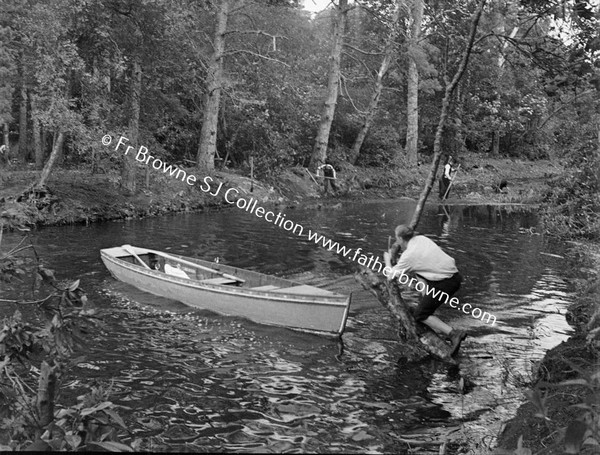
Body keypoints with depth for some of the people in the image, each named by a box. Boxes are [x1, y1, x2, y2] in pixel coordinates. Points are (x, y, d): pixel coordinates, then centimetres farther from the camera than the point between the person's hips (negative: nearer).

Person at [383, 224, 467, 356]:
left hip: (445, 283, -8)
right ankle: (426, 299, 26)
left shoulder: (408, 256, -11)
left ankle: (453, 333, -12)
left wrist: (388, 260, 17)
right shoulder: (421, 238, 9)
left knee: (420, 315, 3)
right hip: (454, 275, 8)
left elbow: (390, 276, 0)